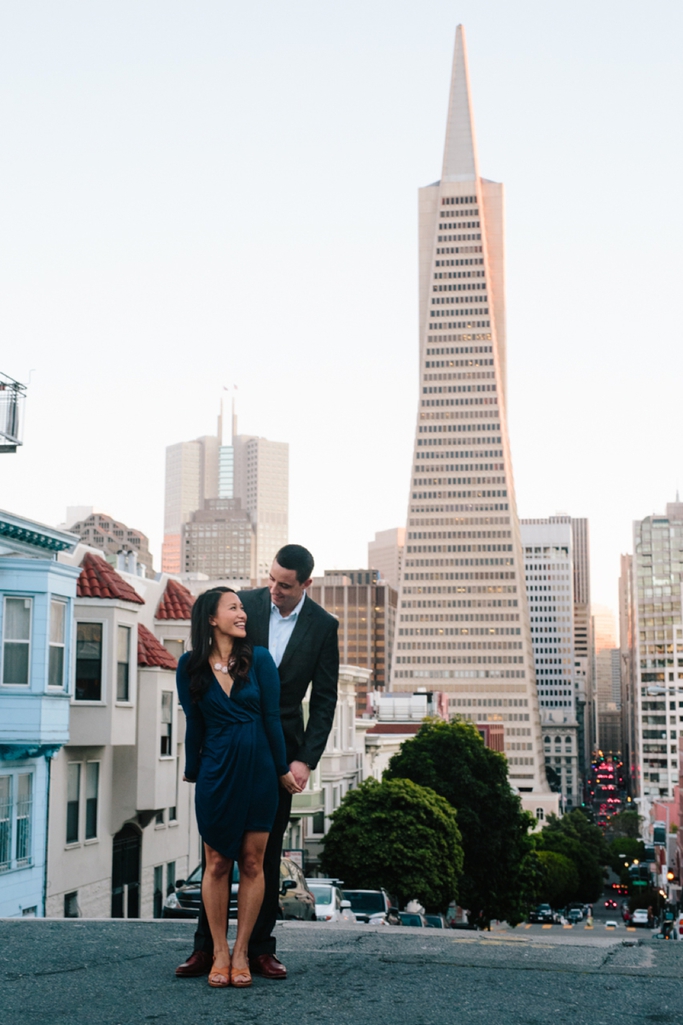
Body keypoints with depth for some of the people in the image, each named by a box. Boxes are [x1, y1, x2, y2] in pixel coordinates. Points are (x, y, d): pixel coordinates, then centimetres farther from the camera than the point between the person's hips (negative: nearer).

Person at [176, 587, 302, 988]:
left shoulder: (259, 659, -2)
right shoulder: (191, 667, -1)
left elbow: (272, 718, 1)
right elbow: (194, 725, 8)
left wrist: (283, 769, 4)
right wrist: (193, 771, 15)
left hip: (258, 770, 0)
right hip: (217, 771, 0)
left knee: (252, 863, 3)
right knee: (217, 864, 2)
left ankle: (241, 952, 11)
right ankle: (219, 952, 11)